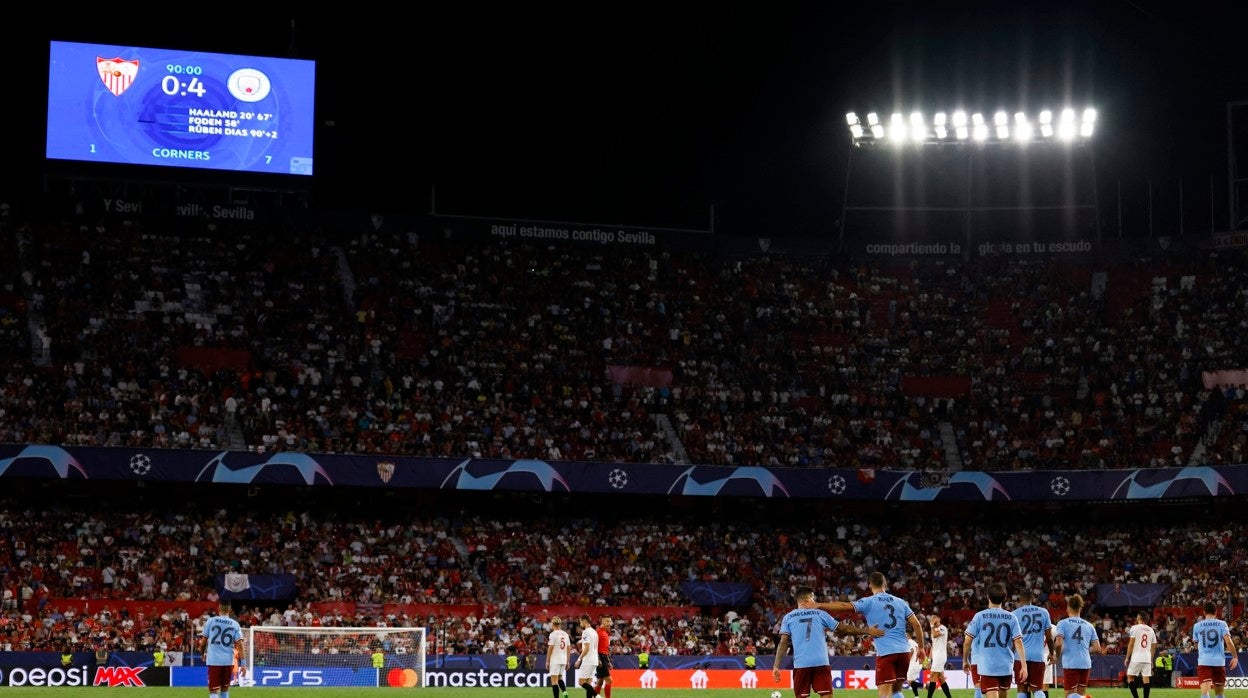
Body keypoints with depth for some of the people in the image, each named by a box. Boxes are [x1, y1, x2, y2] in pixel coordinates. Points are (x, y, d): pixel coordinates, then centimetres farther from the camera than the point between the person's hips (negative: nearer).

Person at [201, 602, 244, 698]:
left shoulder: (211, 621, -1)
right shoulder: (235, 624, 2)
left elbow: (203, 642, 2)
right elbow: (239, 643, -5)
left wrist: (203, 654, 22)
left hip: (213, 661, -2)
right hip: (228, 661, 2)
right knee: (225, 690, 18)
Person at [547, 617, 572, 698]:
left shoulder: (553, 634, -11)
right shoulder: (565, 634, 8)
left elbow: (550, 648, -12)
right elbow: (568, 648, 10)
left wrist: (547, 661, -5)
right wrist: (567, 661, 16)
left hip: (555, 660, -6)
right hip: (563, 660, 6)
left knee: (554, 681, -2)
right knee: (559, 678, 23)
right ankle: (564, 691, 1)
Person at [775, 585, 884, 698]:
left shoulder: (788, 617, 11)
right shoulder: (820, 614, 12)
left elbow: (783, 643, 1)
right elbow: (844, 628, 12)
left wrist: (776, 667, -1)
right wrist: (867, 631, 19)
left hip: (800, 663, 1)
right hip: (821, 662, -1)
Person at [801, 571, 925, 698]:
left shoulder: (869, 602, -1)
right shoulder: (900, 602, 13)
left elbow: (845, 606, -13)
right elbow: (916, 624, 10)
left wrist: (817, 605, -12)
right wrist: (921, 647, 19)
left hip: (885, 653, -5)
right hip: (904, 651, 5)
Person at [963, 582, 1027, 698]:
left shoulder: (980, 616, -3)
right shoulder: (1011, 618, 3)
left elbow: (967, 642, -3)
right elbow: (1018, 642, -4)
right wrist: (1024, 665, -4)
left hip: (987, 667, -3)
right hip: (1006, 667, 3)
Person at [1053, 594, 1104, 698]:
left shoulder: (1062, 623, -2)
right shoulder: (1089, 626, 11)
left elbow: (1058, 643, -14)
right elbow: (1097, 648, 7)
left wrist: (1058, 656, 4)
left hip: (1070, 663, -4)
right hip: (1086, 664, 4)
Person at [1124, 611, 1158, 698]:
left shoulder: (1135, 628, -3)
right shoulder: (1151, 630, 13)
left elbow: (1131, 643, -7)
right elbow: (1153, 646, 15)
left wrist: (1127, 657, -2)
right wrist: (1151, 660, 23)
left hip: (1136, 658, -4)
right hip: (1147, 658, 4)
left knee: (1130, 677, 2)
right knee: (1146, 678, 4)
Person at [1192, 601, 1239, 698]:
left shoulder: (1197, 625, 7)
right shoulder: (1222, 624, 3)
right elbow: (1228, 641, -10)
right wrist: (1235, 657, -3)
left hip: (1203, 662, -1)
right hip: (1219, 661, 1)